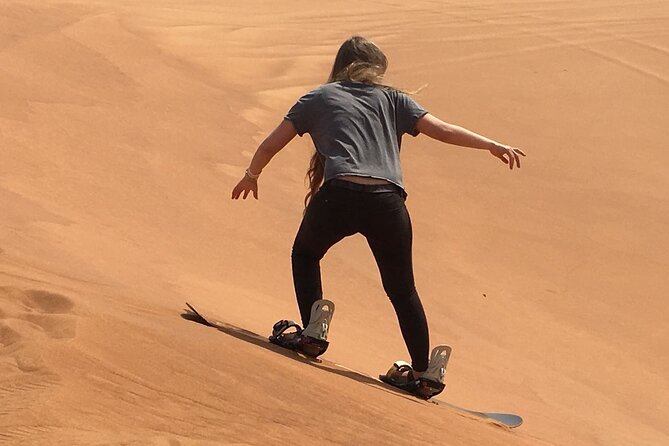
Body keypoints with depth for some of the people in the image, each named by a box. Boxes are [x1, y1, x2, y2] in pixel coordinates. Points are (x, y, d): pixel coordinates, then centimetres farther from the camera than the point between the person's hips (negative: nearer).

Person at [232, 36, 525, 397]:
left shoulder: (318, 98, 21)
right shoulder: (392, 99, 23)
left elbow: (270, 145, 22)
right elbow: (442, 131, 13)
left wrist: (251, 175, 40)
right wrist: (492, 145, 18)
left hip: (339, 193, -1)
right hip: (387, 201, 1)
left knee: (305, 255, 29)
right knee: (402, 288, 18)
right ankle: (422, 370, 15)